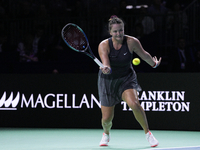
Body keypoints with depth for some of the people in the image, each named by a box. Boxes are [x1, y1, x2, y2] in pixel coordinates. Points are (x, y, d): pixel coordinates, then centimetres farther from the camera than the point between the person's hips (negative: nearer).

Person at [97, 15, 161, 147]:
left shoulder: (132, 42, -16)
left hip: (126, 78, 0)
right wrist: (106, 69, -57)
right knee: (107, 119, 0)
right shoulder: (104, 45, -19)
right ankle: (106, 134, 38)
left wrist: (154, 63, 19)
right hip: (108, 81, 0)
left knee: (134, 104, -29)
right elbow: (106, 66, -34)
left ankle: (148, 133, -7)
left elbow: (144, 55, 4)